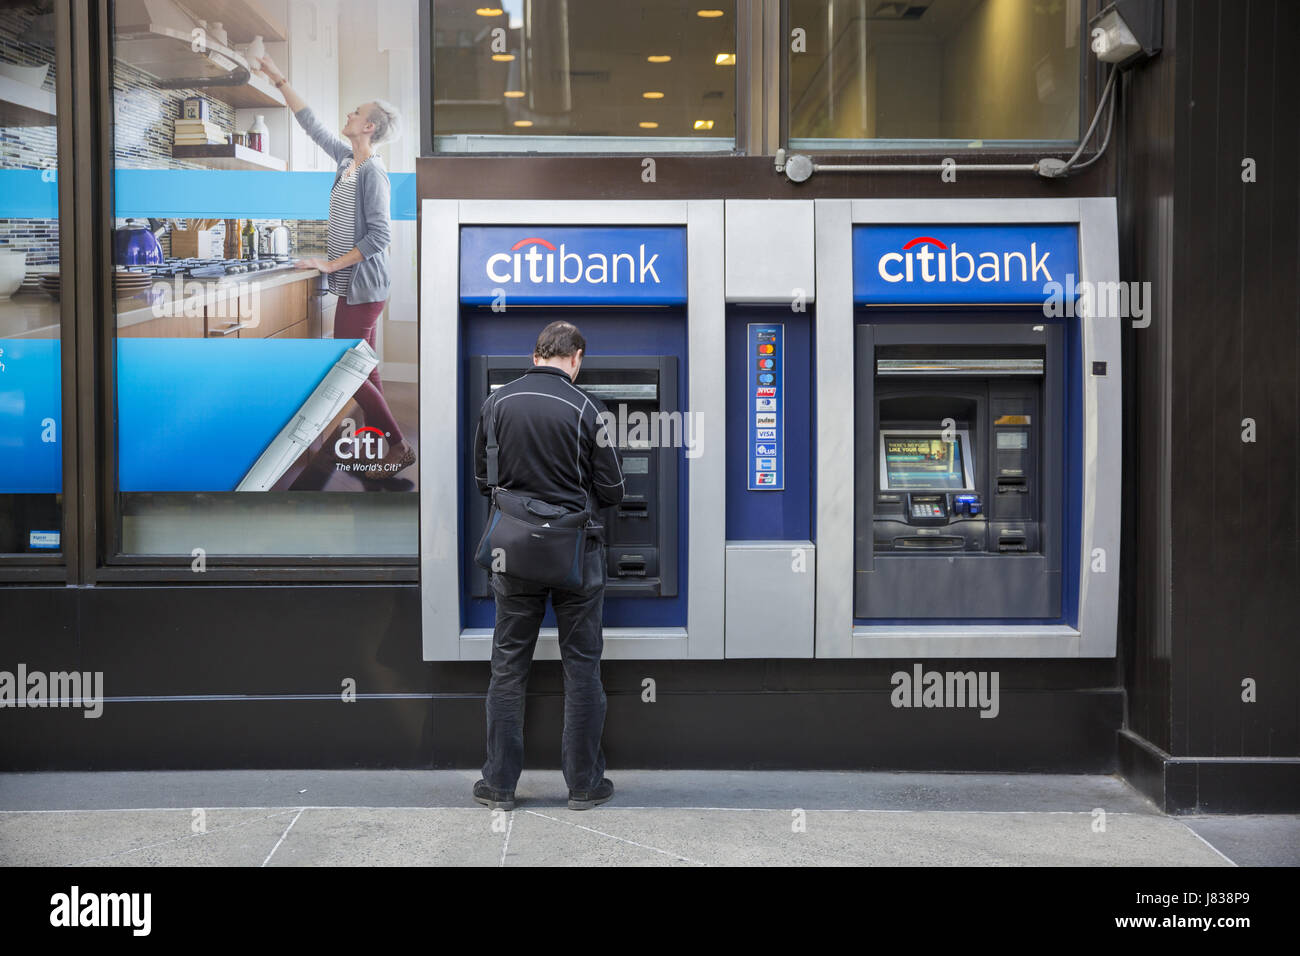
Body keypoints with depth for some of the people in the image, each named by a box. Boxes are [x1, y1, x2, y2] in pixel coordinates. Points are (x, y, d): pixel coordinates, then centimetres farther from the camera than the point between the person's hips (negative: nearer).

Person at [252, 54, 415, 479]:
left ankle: (400, 446, -2)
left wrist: (332, 265, -17)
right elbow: (311, 123, 21)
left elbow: (379, 236, -22)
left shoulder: (373, 172, -16)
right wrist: (280, 80, 24)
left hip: (363, 285, -9)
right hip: (354, 284, 9)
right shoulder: (347, 160, 9)